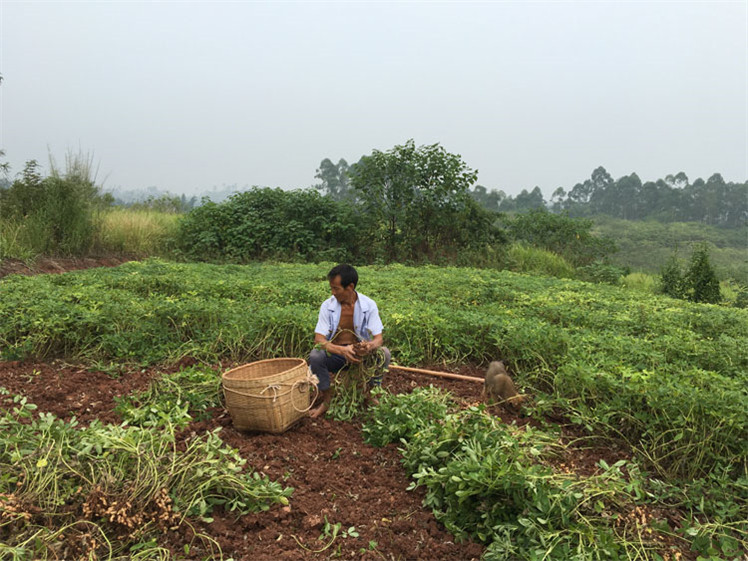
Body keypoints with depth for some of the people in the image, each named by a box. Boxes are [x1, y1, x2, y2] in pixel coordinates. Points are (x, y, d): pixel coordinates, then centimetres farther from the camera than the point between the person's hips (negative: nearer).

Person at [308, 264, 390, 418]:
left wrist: (369, 346, -39)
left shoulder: (369, 305, -10)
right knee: (315, 355, -31)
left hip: (360, 353, 0)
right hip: (334, 354, 0)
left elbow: (379, 338, -13)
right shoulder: (327, 305, -10)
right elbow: (319, 339, -17)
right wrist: (342, 350, -37)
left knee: (384, 353, -27)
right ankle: (326, 398, -7)